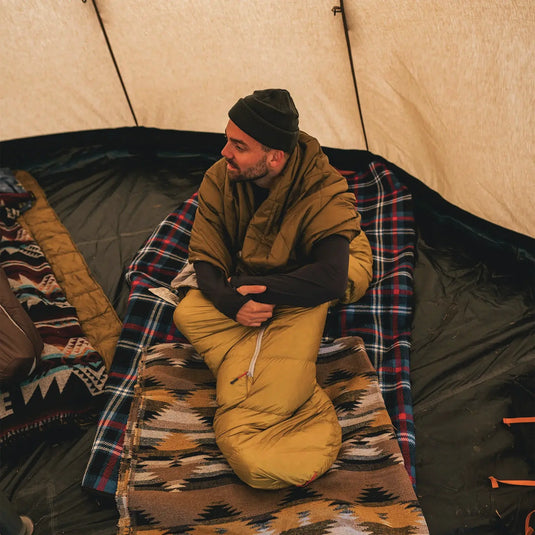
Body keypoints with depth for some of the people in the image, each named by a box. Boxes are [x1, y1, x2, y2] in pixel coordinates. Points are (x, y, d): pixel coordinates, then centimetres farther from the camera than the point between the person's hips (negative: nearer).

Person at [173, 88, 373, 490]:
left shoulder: (324, 194, -28)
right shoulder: (220, 179, -15)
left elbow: (330, 281, -38)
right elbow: (206, 259, -11)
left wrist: (251, 288, -33)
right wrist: (232, 301, -34)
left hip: (299, 301, -4)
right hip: (243, 287, 5)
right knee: (188, 313, -26)